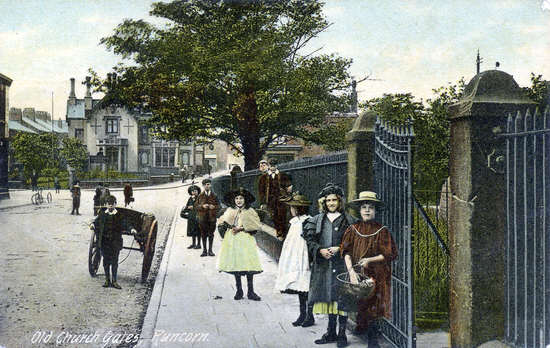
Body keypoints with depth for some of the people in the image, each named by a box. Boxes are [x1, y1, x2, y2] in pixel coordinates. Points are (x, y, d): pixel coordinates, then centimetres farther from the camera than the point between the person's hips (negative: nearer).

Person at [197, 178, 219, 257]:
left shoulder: (214, 196, 6)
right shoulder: (200, 196, 7)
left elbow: (218, 205, 7)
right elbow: (197, 206, 6)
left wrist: (214, 207, -13)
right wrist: (202, 206, -13)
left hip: (212, 217, 0)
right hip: (203, 217, 0)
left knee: (211, 234, 3)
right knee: (203, 234, 2)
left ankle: (210, 250, 13)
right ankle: (204, 250, 11)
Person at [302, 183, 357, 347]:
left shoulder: (348, 220, 1)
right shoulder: (318, 219, 11)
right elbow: (309, 239, 7)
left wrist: (339, 248, -13)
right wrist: (320, 250, -8)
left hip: (341, 264, -3)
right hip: (323, 266, 4)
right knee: (329, 297, 9)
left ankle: (342, 334, 4)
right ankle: (331, 332, 18)